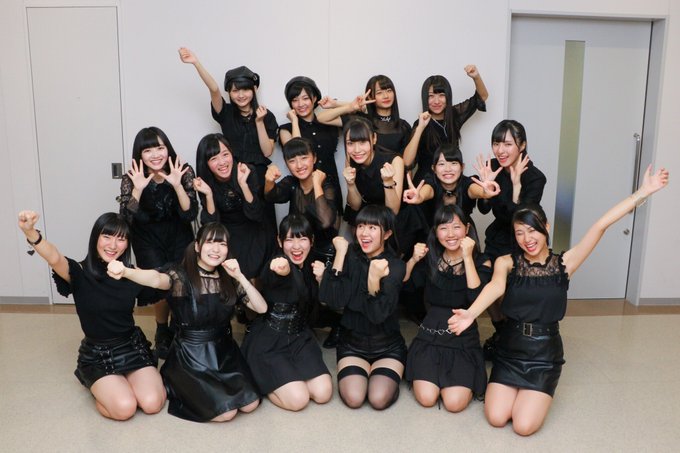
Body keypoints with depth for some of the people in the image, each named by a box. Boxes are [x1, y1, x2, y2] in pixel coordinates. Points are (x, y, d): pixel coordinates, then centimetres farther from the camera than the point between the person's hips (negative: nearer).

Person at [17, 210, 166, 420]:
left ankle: (127, 379, 16)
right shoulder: (80, 273, -13)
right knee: (124, 408, -23)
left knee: (152, 404, -18)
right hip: (97, 354, -2)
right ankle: (97, 386, 12)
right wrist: (31, 233, -54)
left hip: (133, 347, 2)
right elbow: (54, 258, -36)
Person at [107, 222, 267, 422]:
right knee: (226, 411, -14)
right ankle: (179, 386, 12)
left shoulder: (228, 280, 1)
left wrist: (240, 276, -18)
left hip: (224, 351, 5)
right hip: (190, 354, -5)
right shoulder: (180, 275, -14)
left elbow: (262, 308, -6)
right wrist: (126, 272, -61)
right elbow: (156, 279, -38)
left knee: (250, 404, -5)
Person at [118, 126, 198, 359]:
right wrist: (138, 189, -33)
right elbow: (126, 219, -20)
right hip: (148, 238, -1)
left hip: (178, 234, 1)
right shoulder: (131, 179, -14)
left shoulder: (184, 171, -14)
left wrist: (177, 185, -33)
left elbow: (191, 214, -19)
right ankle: (162, 333, 14)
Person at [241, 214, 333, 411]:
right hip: (268, 341, -6)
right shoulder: (277, 266, -19)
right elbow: (285, 273, -46)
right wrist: (282, 270, -70)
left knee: (323, 394, -11)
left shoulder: (309, 267, 3)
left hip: (300, 338, 6)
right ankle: (262, 380, 8)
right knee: (298, 399, -19)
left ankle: (286, 375, 14)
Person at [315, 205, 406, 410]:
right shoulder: (351, 256, -5)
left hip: (387, 346, -2)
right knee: (353, 398, -18)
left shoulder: (395, 266, -14)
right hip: (352, 342, 2)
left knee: (379, 399, -20)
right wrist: (340, 253, -20)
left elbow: (378, 314, -24)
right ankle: (364, 371, 14)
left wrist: (374, 279, -40)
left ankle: (391, 374, 12)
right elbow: (335, 299, -19)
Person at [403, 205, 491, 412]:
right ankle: (429, 371, 16)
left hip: (464, 341, -1)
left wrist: (467, 257, -23)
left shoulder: (481, 262, -5)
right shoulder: (429, 259, 3)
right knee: (426, 398, -16)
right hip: (429, 336, 2)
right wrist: (413, 260, -14)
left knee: (454, 403, -17)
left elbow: (478, 300, -21)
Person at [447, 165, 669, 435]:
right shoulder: (506, 262, -3)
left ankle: (537, 392, 20)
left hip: (545, 353, -1)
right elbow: (495, 287, -22)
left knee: (524, 427, -12)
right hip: (509, 350, 1)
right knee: (496, 418, -9)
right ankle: (518, 388, 23)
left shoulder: (564, 263, -4)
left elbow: (600, 226, -10)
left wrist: (643, 192, -15)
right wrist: (470, 313, -42)